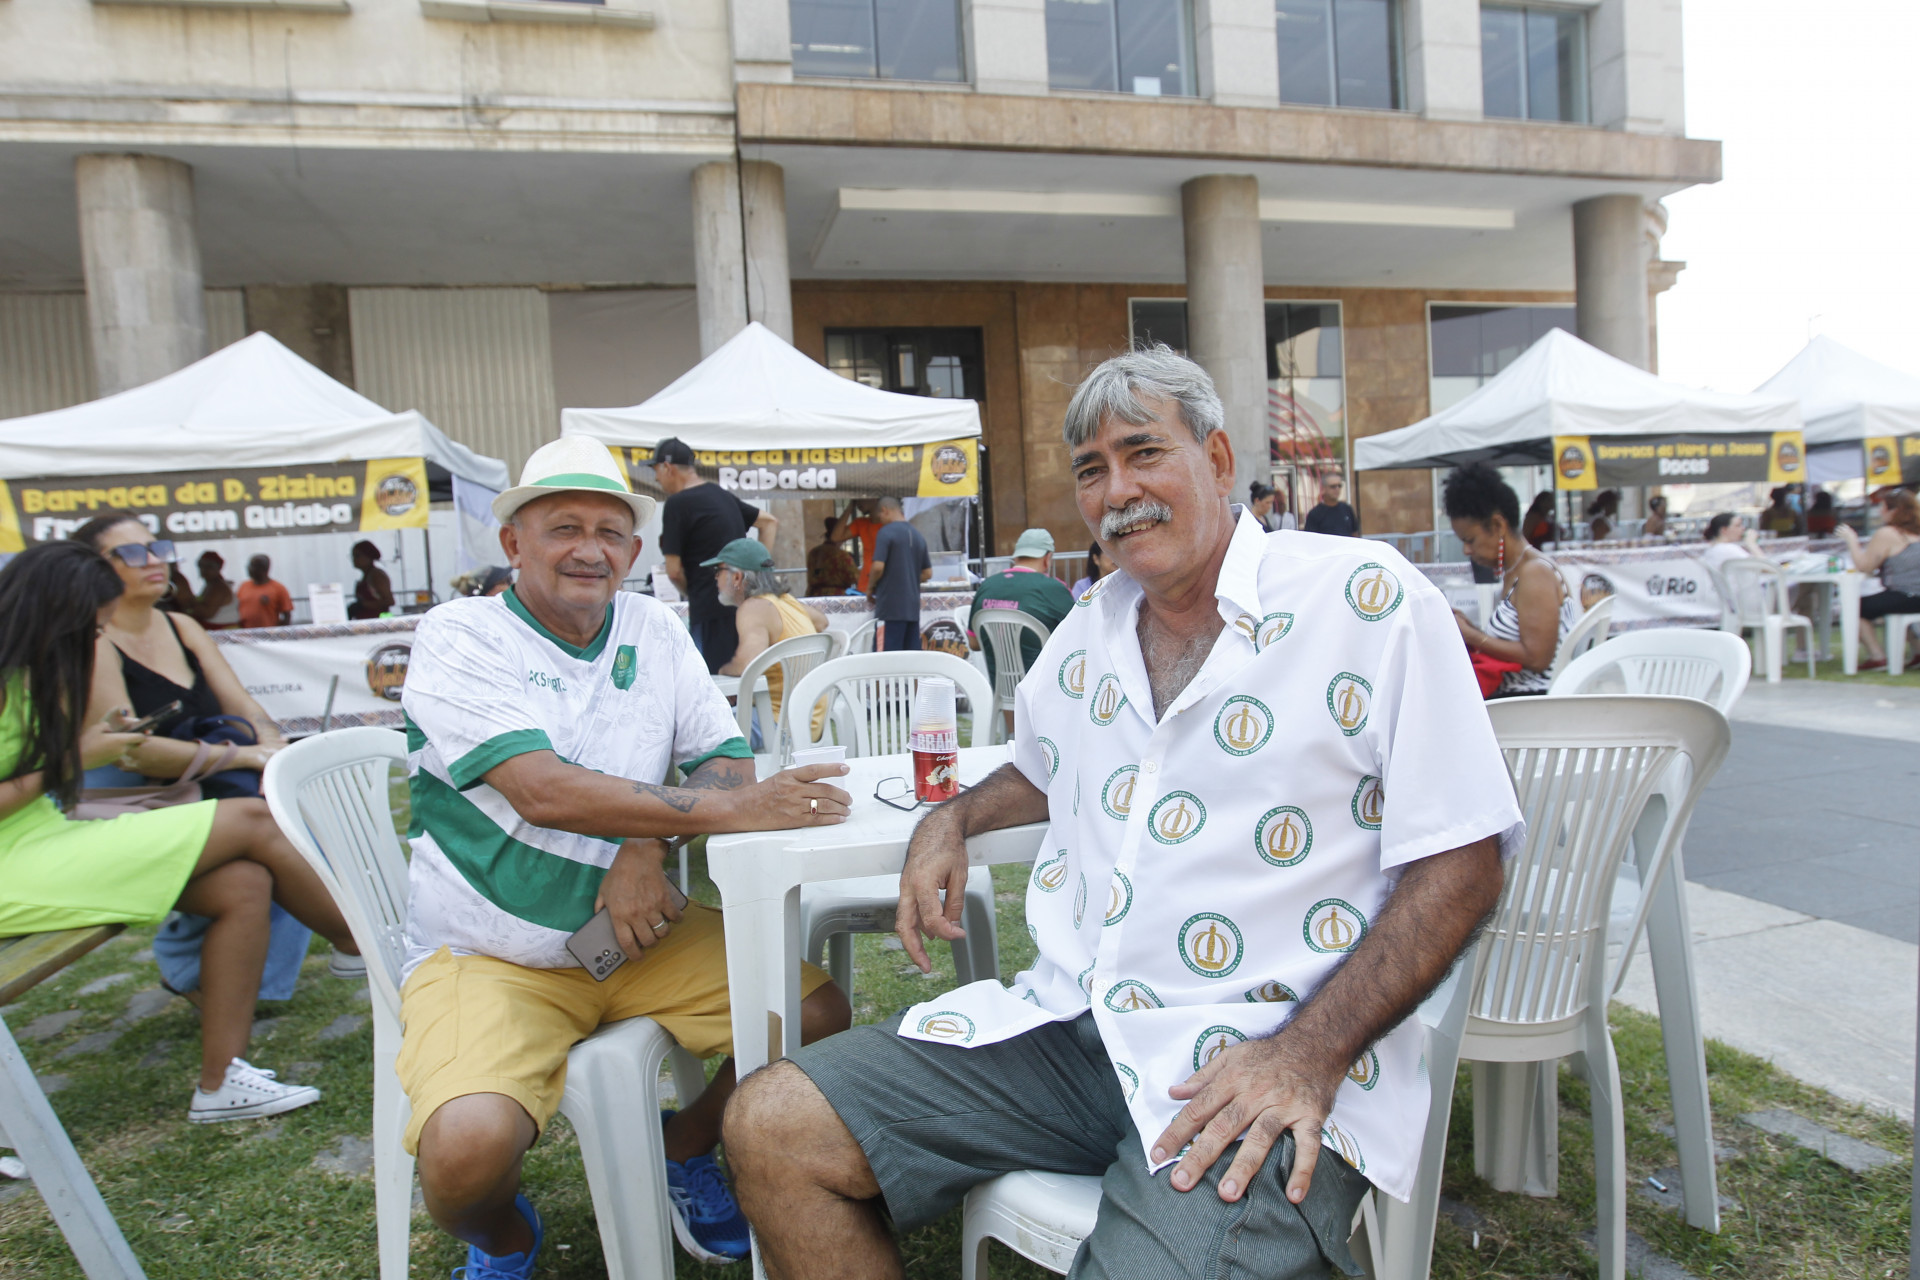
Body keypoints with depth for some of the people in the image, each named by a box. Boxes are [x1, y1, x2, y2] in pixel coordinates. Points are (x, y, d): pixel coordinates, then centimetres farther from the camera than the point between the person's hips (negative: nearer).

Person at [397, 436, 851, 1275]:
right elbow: (543, 790, -25)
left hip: (638, 933, 4)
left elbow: (726, 760, 1)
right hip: (487, 956, -4)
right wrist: (725, 809, -30)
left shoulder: (653, 628, 5)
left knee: (819, 1014, -11)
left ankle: (687, 1146, 19)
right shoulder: (459, 636, -10)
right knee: (469, 1146, -28)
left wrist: (648, 845, -19)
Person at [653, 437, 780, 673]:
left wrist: (692, 594, 10)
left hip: (711, 612, -8)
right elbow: (770, 522, 25)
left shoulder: (677, 504, -8)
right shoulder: (723, 496, 15)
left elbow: (674, 571, -9)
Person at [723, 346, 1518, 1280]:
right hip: (1068, 1021, 6)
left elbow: (1460, 862, -8)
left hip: (1255, 1060, -5)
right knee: (771, 1127, -5)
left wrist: (1310, 1055, -17)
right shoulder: (1089, 627, 14)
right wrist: (953, 818, 13)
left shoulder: (1367, 599, -5)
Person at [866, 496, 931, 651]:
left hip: (890, 605, -7)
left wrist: (870, 587, 2)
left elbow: (878, 567, -15)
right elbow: (927, 573, 15)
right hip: (913, 606, 7)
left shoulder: (886, 532, -8)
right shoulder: (918, 536, 12)